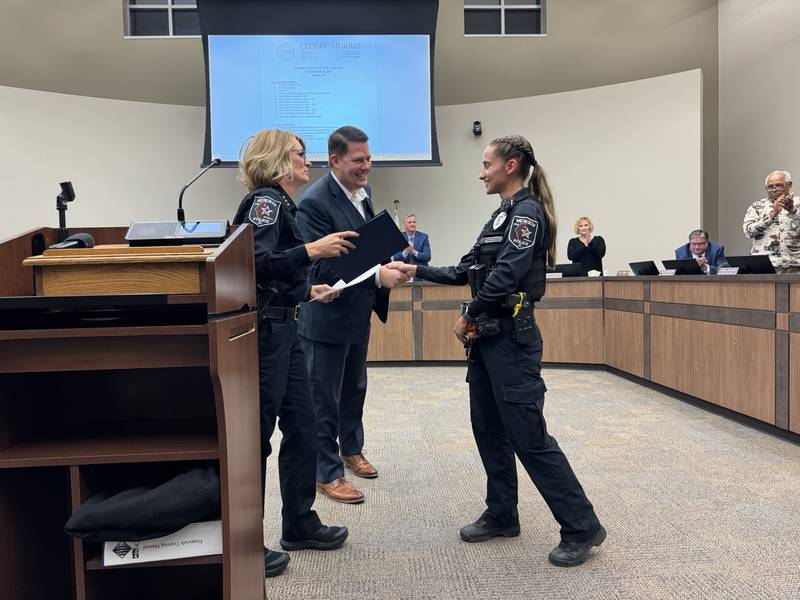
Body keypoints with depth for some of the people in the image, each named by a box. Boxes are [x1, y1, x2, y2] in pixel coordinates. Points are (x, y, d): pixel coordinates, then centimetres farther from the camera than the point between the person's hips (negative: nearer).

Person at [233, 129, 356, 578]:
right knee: (255, 436, -1)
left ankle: (300, 524, 29)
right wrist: (312, 250, -26)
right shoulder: (265, 200, -11)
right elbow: (256, 264, -25)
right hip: (263, 329, -10)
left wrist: (309, 292, 22)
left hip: (283, 327, 10)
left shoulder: (281, 204, 17)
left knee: (301, 428, 14)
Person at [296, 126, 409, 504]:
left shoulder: (361, 191, 5)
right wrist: (378, 276, -32)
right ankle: (327, 473, 22)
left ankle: (351, 449, 44)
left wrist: (389, 263, 1)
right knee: (324, 398, 7)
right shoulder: (315, 201, -22)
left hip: (357, 313, 9)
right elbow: (322, 267, -27)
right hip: (327, 316, -8)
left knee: (354, 388, 23)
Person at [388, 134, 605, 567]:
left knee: (528, 434, -5)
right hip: (488, 335, 10)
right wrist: (417, 271, 13)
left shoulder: (527, 211, -11)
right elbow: (467, 272, 16)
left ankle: (582, 528, 9)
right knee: (488, 428, 13)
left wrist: (468, 317, -10)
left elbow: (504, 275, -21)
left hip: (511, 336, -9)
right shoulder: (502, 215, 17)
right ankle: (502, 515, 27)